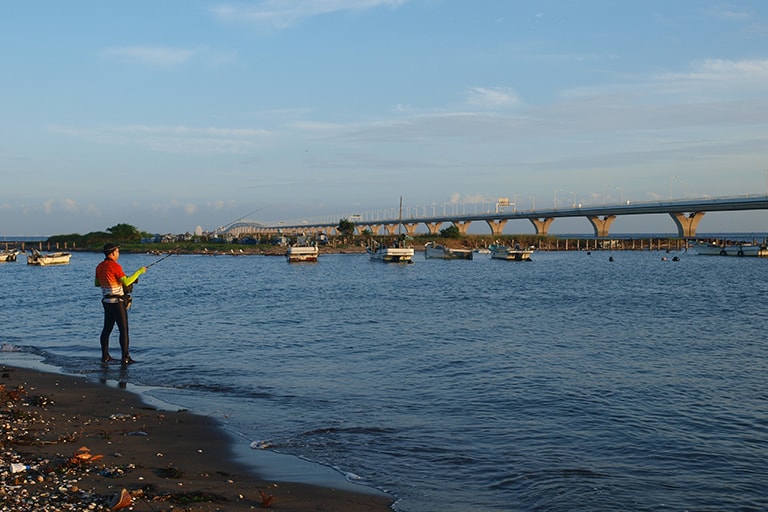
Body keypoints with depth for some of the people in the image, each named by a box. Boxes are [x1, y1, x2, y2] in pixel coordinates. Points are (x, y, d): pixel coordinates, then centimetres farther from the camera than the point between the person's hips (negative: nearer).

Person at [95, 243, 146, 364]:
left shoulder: (99, 267, 8)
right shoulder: (115, 266, -16)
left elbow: (97, 283, 18)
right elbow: (126, 282, -23)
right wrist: (139, 271, -15)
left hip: (107, 301, 8)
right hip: (117, 302, -8)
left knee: (107, 328, 14)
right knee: (124, 329, -4)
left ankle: (105, 356, 17)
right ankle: (125, 357, -6)